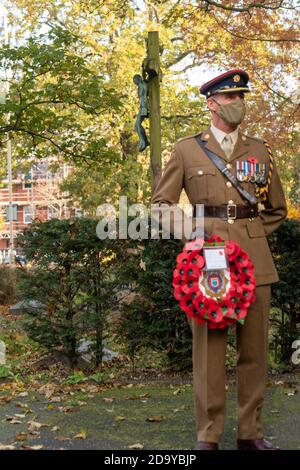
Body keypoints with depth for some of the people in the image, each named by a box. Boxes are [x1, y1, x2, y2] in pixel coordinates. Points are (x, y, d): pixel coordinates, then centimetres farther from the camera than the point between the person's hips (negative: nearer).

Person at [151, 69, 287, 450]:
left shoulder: (259, 150, 12)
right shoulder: (186, 149, 6)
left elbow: (277, 210, 19)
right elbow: (161, 202, 8)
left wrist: (250, 234, 6)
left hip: (254, 258, 3)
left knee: (254, 346, 5)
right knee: (209, 347, -1)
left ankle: (251, 433, 15)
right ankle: (207, 436, 7)